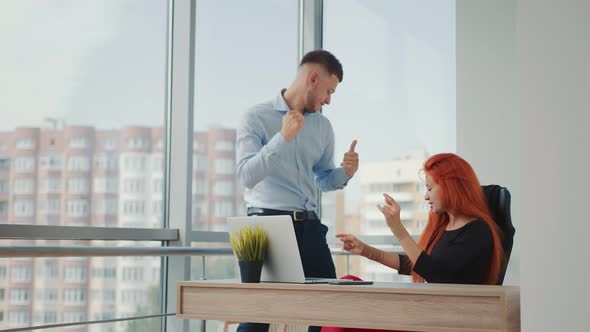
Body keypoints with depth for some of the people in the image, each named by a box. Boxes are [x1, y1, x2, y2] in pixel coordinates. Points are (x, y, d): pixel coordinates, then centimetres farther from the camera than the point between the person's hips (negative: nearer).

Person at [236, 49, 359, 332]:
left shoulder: (323, 126, 13)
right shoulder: (256, 118, -4)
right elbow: (247, 176, -16)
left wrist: (344, 173, 1)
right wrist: (282, 137, -23)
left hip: (309, 226, 6)